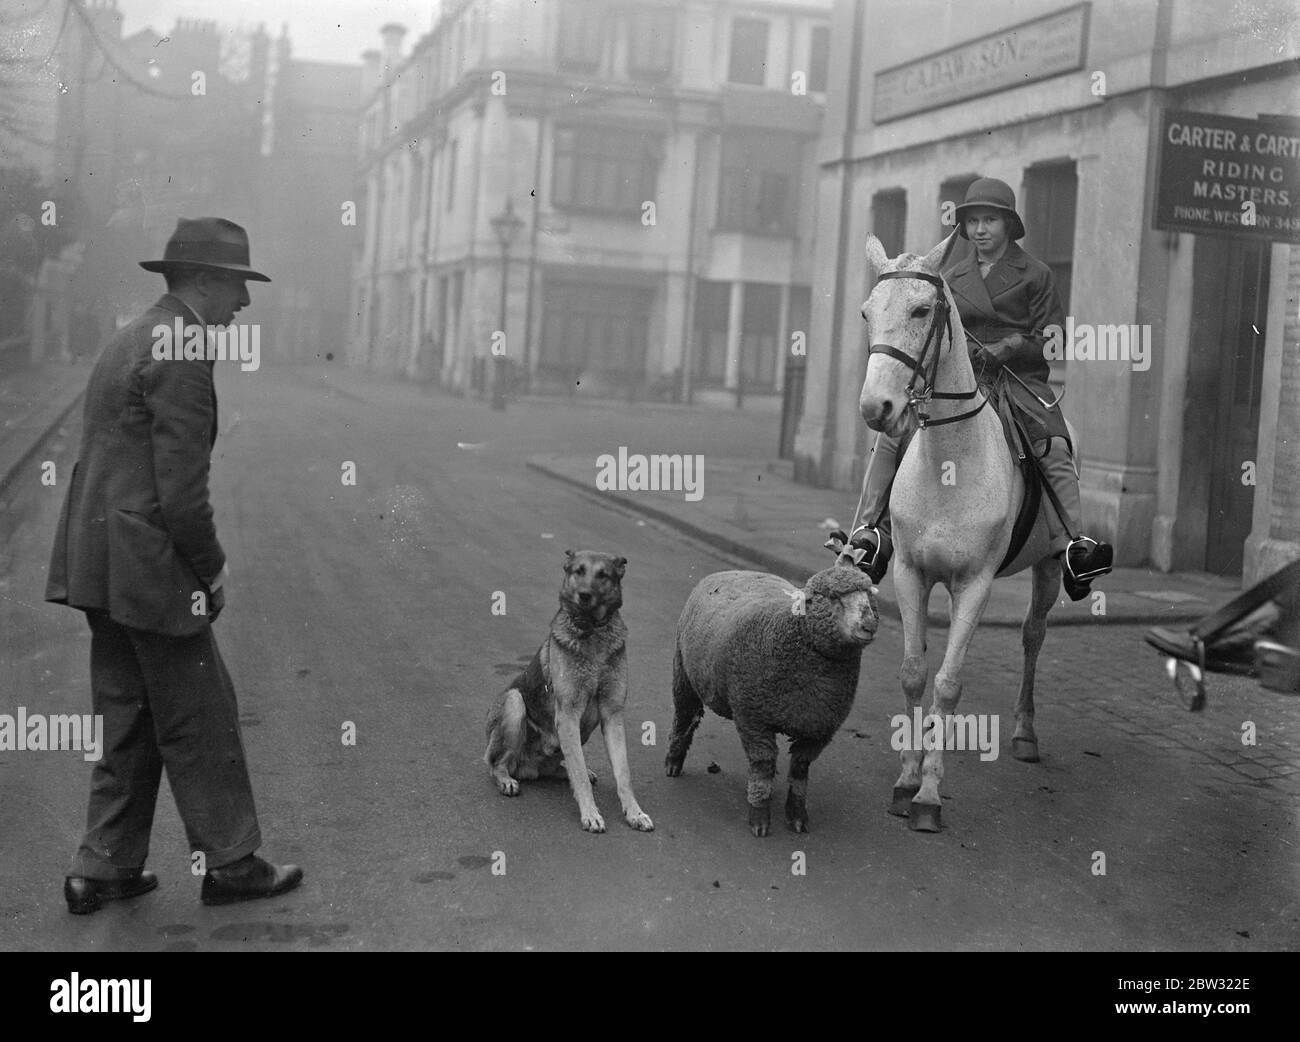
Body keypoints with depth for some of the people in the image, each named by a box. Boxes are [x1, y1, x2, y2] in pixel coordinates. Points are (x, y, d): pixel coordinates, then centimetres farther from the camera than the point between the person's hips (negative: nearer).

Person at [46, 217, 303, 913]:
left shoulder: (131, 340, 15)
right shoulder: (180, 353, -17)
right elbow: (181, 489, -21)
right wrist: (211, 566, -6)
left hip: (98, 564, 10)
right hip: (148, 568, -10)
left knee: (127, 720, 17)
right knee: (201, 721, 3)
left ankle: (105, 869, 23)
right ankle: (228, 863, 16)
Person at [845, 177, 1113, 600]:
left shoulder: (1034, 274, 7)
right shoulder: (951, 274, 16)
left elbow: (1051, 341, 2)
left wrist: (1003, 350, -14)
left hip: (1019, 380, -3)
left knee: (1055, 450, -28)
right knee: (891, 438, -16)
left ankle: (1071, 549, -34)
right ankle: (872, 537, -17)